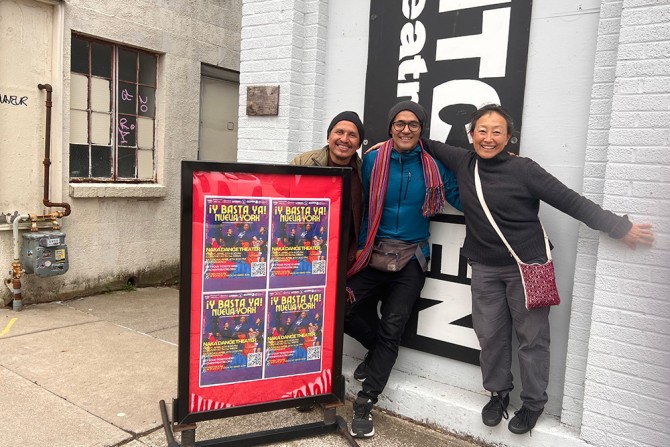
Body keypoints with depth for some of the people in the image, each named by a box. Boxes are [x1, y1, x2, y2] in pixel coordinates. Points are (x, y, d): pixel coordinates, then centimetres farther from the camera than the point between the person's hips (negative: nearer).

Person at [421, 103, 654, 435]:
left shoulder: (523, 169, -14)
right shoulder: (463, 162, -1)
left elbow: (570, 201, -11)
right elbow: (431, 146, 18)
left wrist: (619, 227, -8)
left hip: (526, 267, -4)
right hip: (485, 268, 4)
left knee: (532, 337, 7)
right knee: (490, 335, 12)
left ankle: (533, 403, 27)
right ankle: (499, 393, 33)